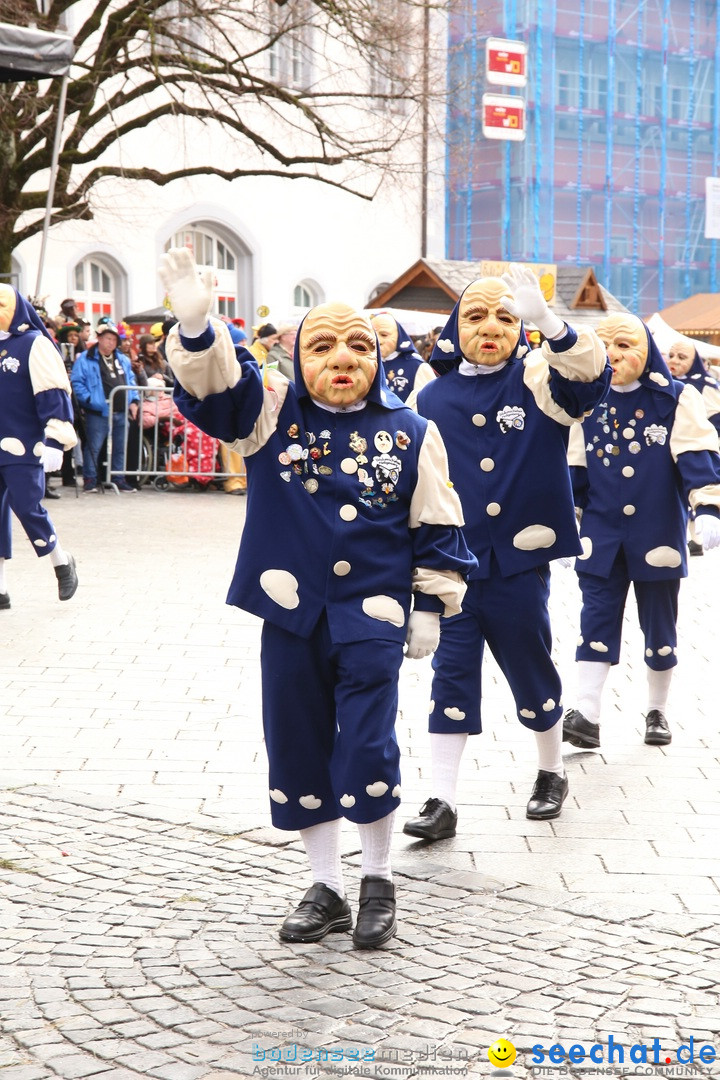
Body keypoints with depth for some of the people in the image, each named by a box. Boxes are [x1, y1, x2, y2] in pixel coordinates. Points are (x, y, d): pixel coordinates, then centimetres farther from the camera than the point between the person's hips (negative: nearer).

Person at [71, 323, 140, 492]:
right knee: (93, 447, -4)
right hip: (98, 413, -6)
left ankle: (119, 478, 20)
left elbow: (131, 381, 23)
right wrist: (89, 400, -15)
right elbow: (76, 382, -7)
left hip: (121, 412, 6)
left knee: (120, 448, 11)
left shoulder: (123, 359, 18)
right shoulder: (85, 359, -2)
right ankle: (90, 479, 4)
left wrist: (133, 401, 10)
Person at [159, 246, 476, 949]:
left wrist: (431, 606, 5)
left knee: (366, 752, -6)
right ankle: (325, 886, 26)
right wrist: (197, 325, -36)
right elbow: (214, 385, -17)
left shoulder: (410, 434, 1)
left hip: (372, 618, -2)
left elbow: (436, 528, 6)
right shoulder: (272, 414, 1)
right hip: (291, 616, 2)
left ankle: (377, 879, 19)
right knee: (297, 753, 9)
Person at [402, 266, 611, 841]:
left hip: (520, 563, -2)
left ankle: (552, 772, 35)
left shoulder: (538, 380, -4)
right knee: (452, 674, 1)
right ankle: (443, 800, 8)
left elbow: (590, 377, -28)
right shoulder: (434, 398, 3)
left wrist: (546, 317, -44)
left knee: (531, 669, 12)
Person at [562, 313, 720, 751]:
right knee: (597, 618, -4)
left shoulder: (677, 399, -6)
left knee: (659, 624, 9)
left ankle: (658, 711, 25)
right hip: (601, 534, 2)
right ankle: (587, 715, -7)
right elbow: (576, 468, 13)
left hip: (658, 534, -2)